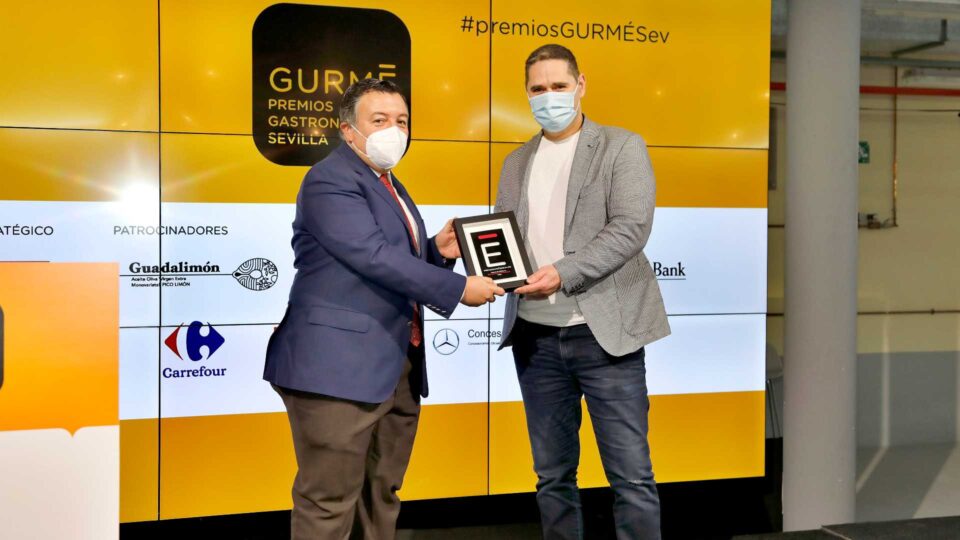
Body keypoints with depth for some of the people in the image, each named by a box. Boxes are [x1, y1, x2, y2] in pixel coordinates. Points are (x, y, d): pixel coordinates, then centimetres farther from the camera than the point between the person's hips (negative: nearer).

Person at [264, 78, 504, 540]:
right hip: (338, 366, -10)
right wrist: (459, 289, -18)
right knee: (330, 502, -3)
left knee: (382, 495, 16)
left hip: (395, 367, 10)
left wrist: (438, 251, 1)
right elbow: (375, 258, -21)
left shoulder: (390, 186, 20)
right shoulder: (331, 180, -11)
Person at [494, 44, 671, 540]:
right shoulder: (516, 162, 15)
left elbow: (631, 228, -11)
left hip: (603, 332, -4)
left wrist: (563, 272, -21)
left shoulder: (622, 147, 1)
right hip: (535, 336, 5)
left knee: (631, 475, -1)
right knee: (552, 474, 12)